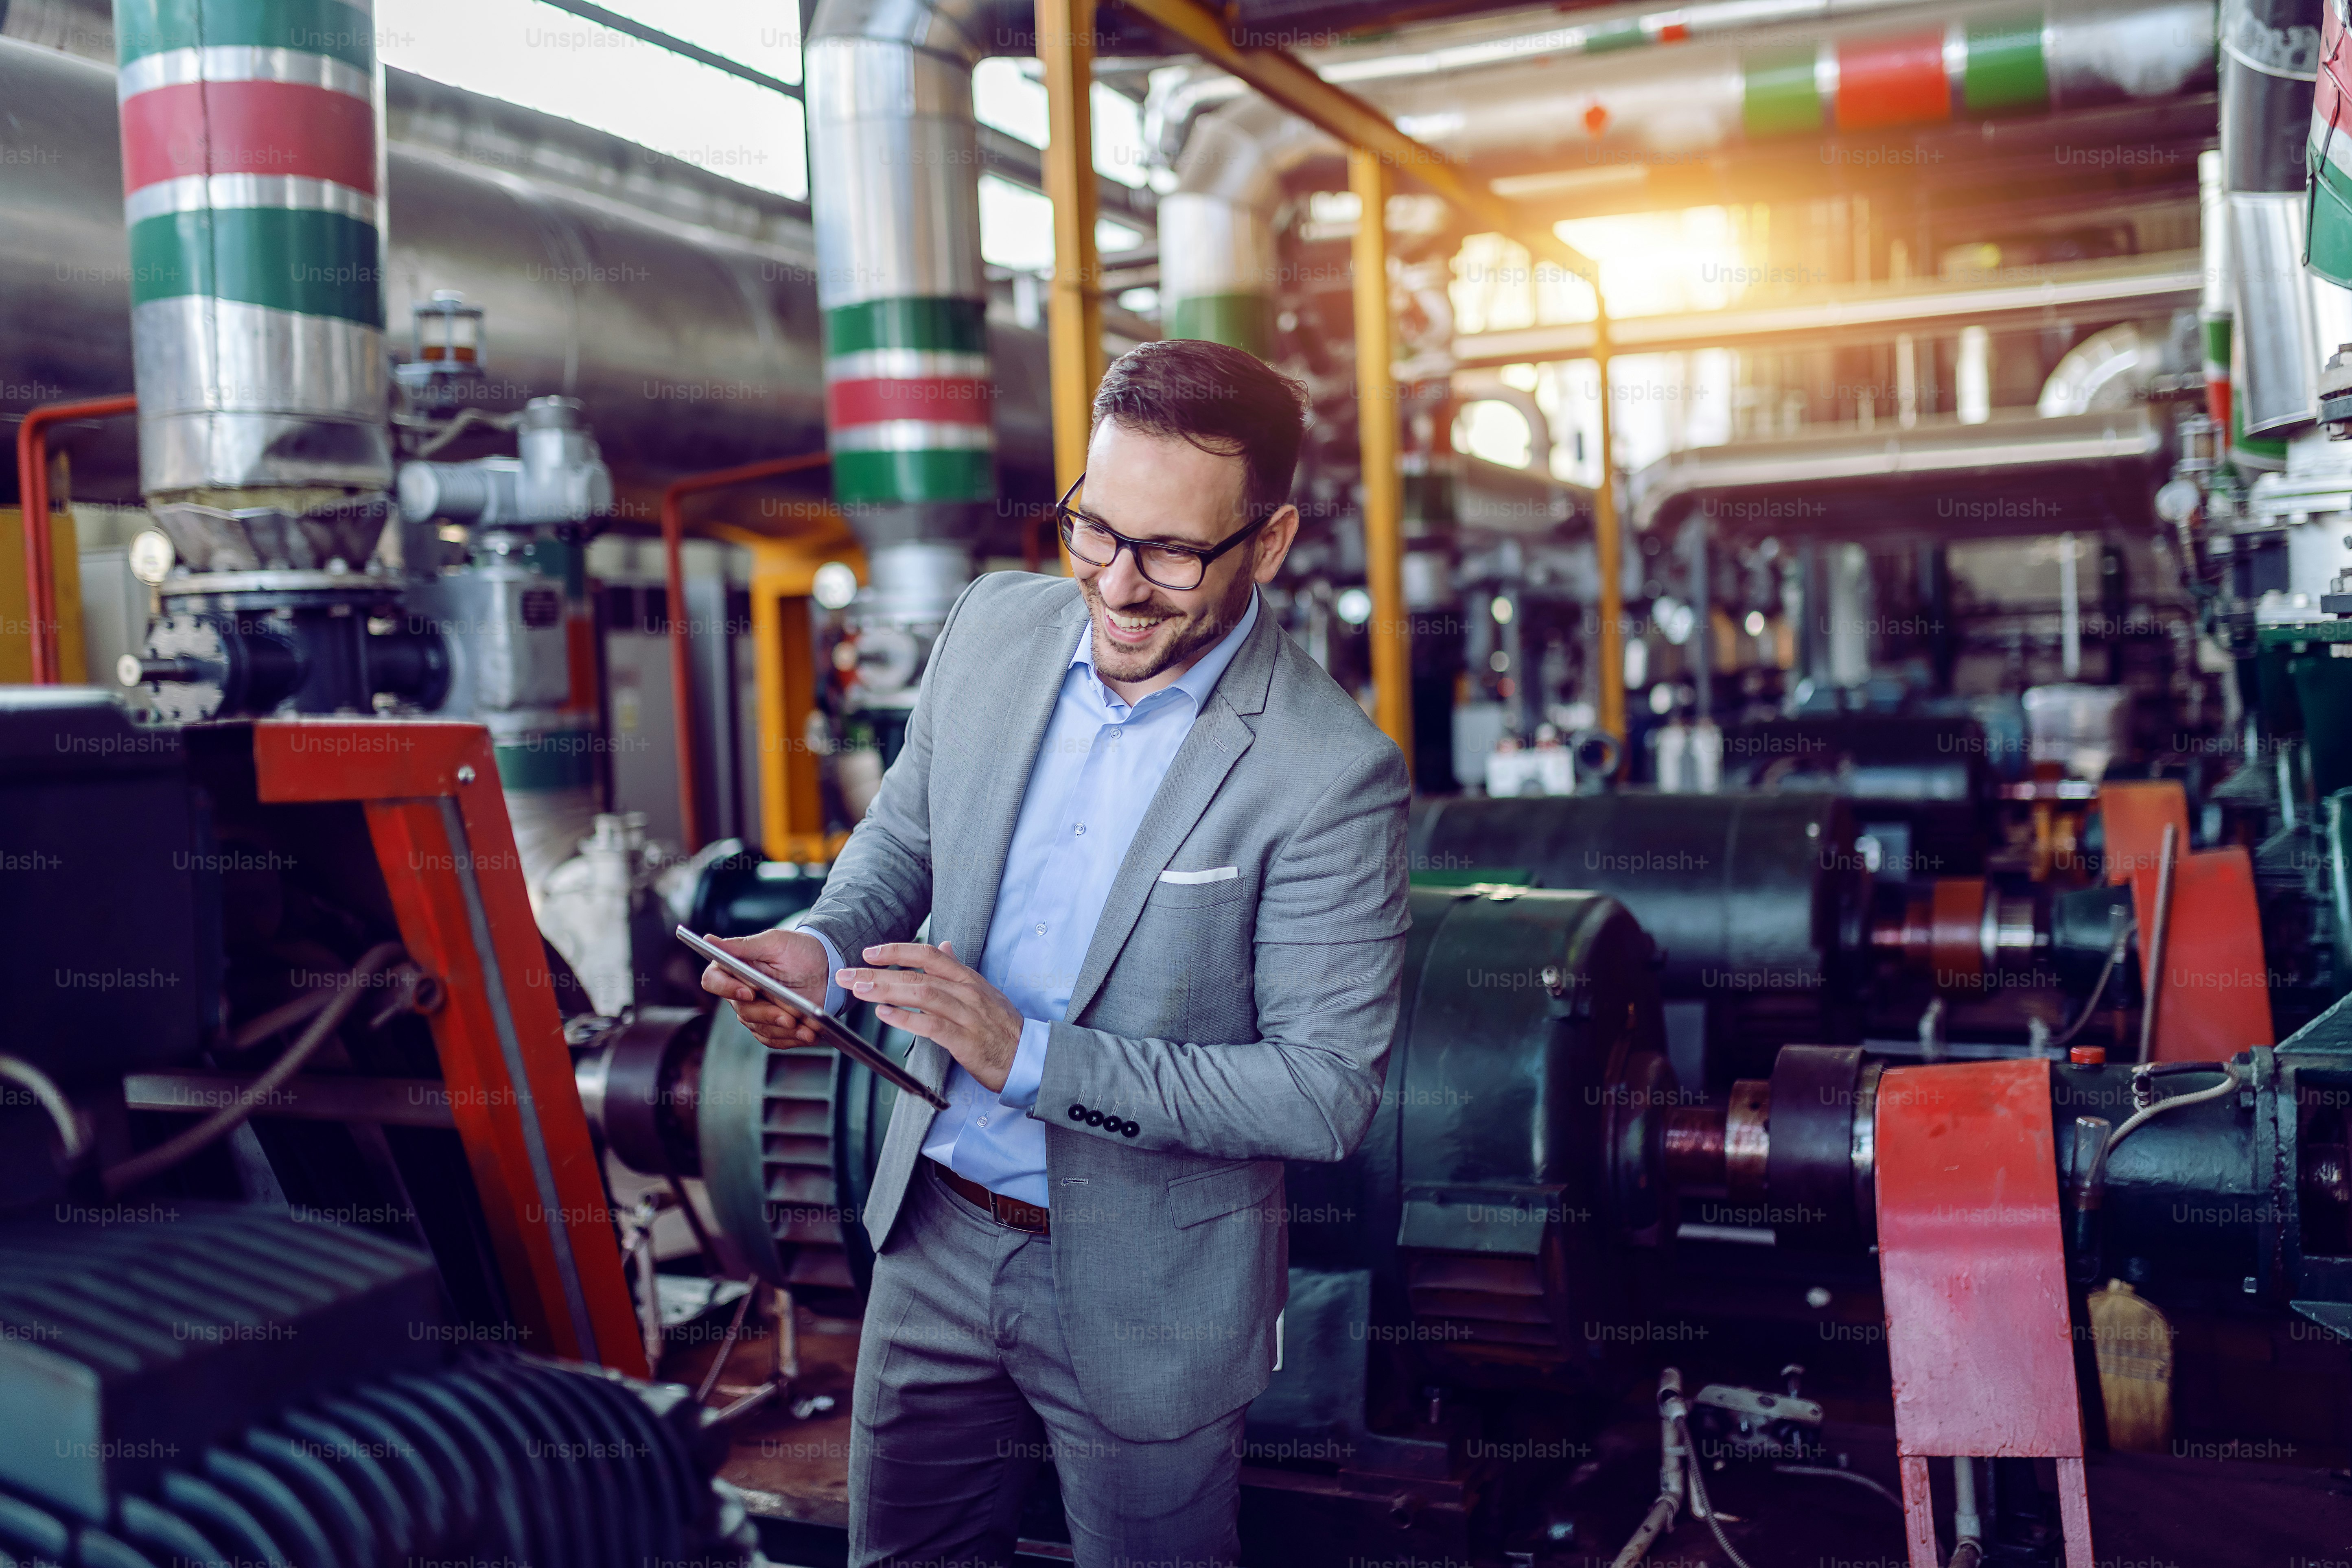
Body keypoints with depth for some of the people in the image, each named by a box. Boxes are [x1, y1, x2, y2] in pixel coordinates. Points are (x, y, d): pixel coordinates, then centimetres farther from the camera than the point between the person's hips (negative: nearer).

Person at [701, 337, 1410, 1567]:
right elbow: (904, 834, 10)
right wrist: (822, 946, -12)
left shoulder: (1331, 773, -22)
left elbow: (1328, 1092, -21)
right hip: (935, 1236, 5)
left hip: (1144, 1299, -5)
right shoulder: (994, 626, -5)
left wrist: (1033, 1057, -27)